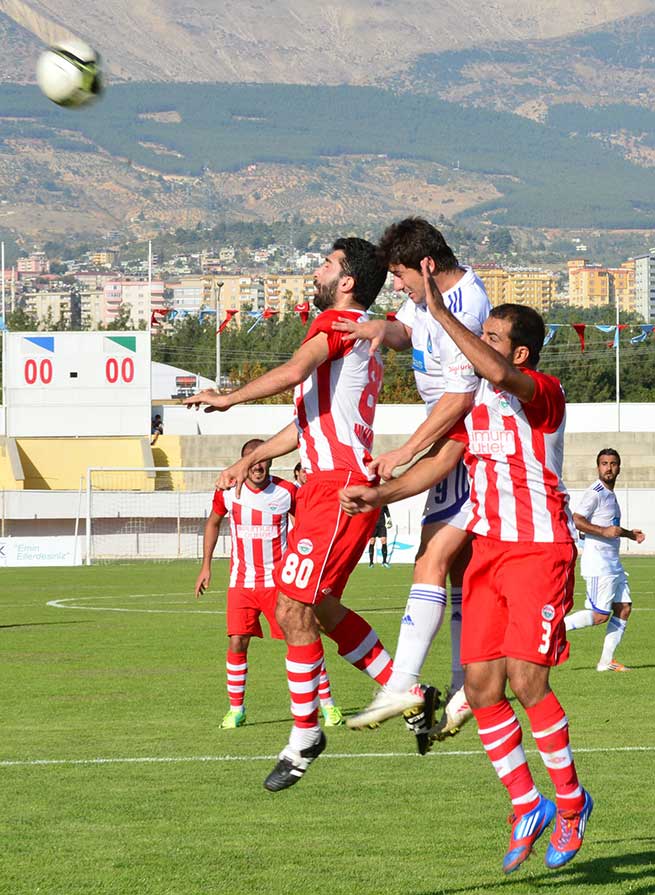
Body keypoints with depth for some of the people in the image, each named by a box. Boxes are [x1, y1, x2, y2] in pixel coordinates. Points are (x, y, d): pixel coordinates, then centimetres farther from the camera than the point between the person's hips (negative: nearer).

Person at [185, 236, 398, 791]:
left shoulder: (338, 322, -7)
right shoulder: (363, 335, 24)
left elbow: (293, 373, -27)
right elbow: (312, 418, 31)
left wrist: (227, 398, -15)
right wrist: (250, 460, 31)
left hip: (339, 488, -10)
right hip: (331, 484, 10)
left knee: (293, 610, -7)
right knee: (323, 609, 16)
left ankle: (304, 737, 1)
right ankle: (406, 695, 20)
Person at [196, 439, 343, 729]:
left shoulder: (287, 492, -6)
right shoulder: (228, 491, -2)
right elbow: (213, 522, 15)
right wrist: (206, 566, 13)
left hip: (278, 581, -1)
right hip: (241, 582, 1)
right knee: (236, 643, -8)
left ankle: (328, 704, 8)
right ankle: (236, 710, 6)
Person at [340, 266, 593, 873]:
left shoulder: (544, 393, -11)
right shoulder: (475, 403, 14)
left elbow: (498, 373, -32)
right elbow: (441, 460, 10)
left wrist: (440, 313, -31)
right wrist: (379, 495, -4)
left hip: (540, 550, -7)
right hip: (487, 550, 7)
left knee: (526, 680, -14)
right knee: (481, 689, 1)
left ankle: (570, 800, 5)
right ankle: (526, 807, 15)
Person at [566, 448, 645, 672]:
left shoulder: (610, 494, 19)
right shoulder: (595, 493, -11)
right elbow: (576, 521, -22)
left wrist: (628, 533, 21)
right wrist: (605, 531, -25)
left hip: (613, 563, 9)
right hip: (598, 563, -9)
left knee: (624, 608, 4)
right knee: (600, 615, -13)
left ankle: (606, 661, 8)